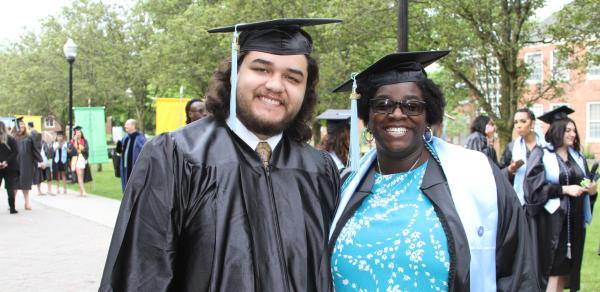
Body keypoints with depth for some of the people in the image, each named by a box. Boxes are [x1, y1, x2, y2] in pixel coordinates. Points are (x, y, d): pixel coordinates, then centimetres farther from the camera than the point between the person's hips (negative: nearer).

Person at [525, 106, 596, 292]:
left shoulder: (577, 157, 13)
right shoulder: (541, 155, -4)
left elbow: (583, 185, 19)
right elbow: (534, 186, -13)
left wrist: (591, 190, -3)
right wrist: (564, 189, -18)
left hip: (574, 221, 6)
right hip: (551, 221, -6)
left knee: (566, 269, 7)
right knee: (553, 269, -6)